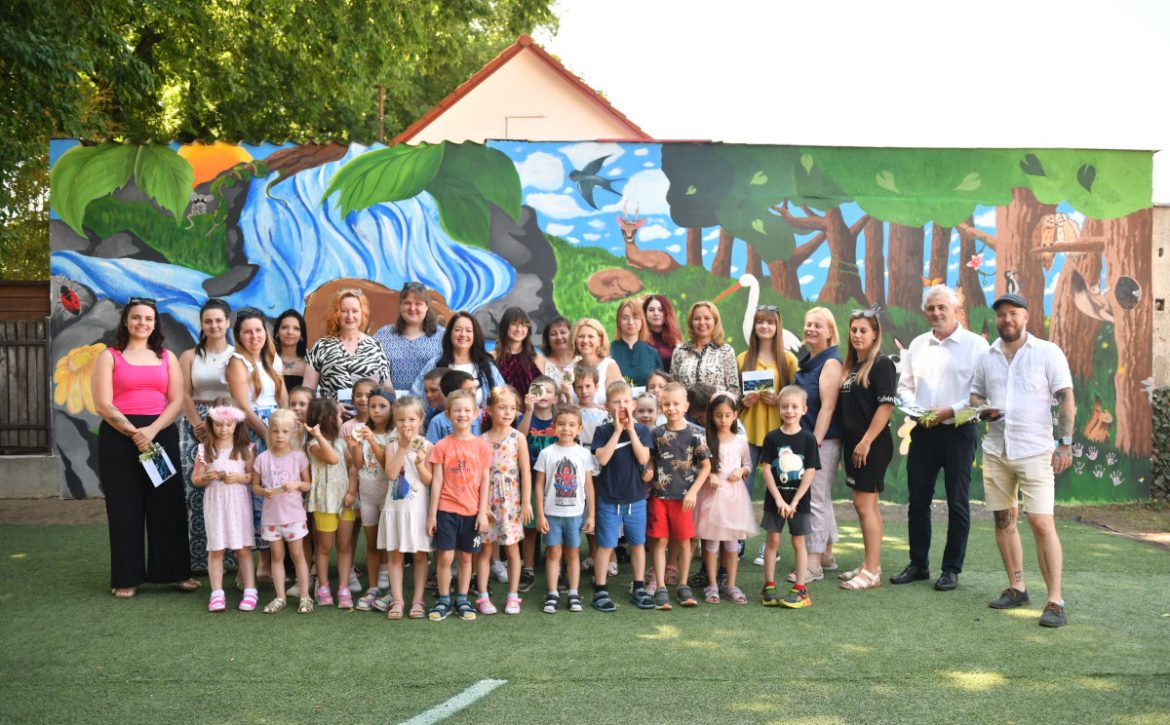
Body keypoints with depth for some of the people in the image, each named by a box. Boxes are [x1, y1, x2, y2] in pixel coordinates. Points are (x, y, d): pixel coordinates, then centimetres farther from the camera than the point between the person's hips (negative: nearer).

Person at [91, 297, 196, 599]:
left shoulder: (167, 357, 13)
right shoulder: (109, 356, 5)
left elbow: (177, 401, 4)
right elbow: (103, 404, -5)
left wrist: (152, 430, -12)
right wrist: (134, 432, -15)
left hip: (162, 435, 2)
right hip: (119, 437, -2)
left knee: (168, 505, 2)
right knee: (125, 508, 2)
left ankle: (176, 571, 11)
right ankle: (126, 578, 9)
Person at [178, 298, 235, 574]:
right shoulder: (190, 356, 12)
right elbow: (185, 395, 4)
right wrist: (199, 424, -11)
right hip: (196, 423, 1)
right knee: (197, 487, -6)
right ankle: (200, 557, -1)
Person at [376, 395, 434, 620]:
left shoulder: (426, 446, -3)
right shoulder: (392, 444, 1)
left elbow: (429, 480, -6)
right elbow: (391, 474, -13)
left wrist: (420, 463, -22)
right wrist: (404, 448, -15)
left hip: (418, 507, -1)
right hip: (395, 507, 2)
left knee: (419, 555, 6)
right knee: (394, 555, 6)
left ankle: (418, 599, 14)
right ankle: (397, 600, 13)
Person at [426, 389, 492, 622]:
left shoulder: (482, 446, 1)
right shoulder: (442, 446, -2)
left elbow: (485, 481, 2)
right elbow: (437, 481, -1)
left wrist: (483, 512, -2)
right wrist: (432, 513, -2)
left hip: (471, 511, 1)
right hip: (446, 509, -1)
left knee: (466, 556, 10)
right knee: (445, 557, -1)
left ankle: (462, 600, 22)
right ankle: (443, 600, 14)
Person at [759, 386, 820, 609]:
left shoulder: (808, 439, -5)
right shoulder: (772, 438, -2)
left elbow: (810, 473, -7)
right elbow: (767, 469, -5)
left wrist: (794, 502, -12)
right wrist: (779, 499, -12)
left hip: (799, 500, -1)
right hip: (774, 499, 1)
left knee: (798, 542, 5)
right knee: (773, 540, 5)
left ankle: (800, 589, 9)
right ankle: (769, 586, 13)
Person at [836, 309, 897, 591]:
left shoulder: (881, 364, -9)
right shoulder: (850, 366, 14)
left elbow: (886, 405, -17)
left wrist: (866, 441, -19)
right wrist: (852, 442, 12)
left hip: (872, 445, -8)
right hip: (853, 442, 8)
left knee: (865, 505, -8)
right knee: (864, 506, 13)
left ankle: (872, 573, -3)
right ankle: (871, 565, 22)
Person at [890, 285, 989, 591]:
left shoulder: (975, 344, -5)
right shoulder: (917, 345, 12)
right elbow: (905, 385, 15)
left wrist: (949, 411, -18)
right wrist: (915, 410, -4)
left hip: (959, 431, -5)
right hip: (923, 431, 5)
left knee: (957, 502, 5)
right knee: (918, 499, 8)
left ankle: (952, 569, 14)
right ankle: (918, 563, 20)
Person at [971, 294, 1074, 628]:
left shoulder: (1047, 352, -2)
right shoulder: (986, 358, 11)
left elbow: (1066, 399, -4)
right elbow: (974, 396, 19)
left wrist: (1065, 444, -12)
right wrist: (983, 409, -4)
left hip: (1035, 451, -5)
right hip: (996, 450, 5)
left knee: (1042, 523, -10)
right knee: (1004, 519, 9)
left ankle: (1055, 601, -7)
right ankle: (1016, 588, 22)